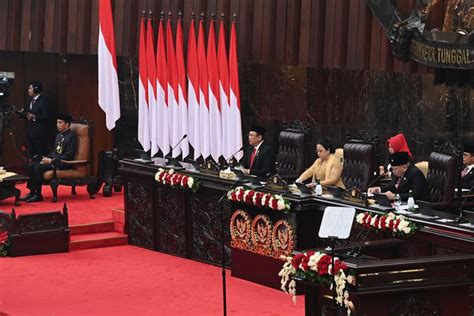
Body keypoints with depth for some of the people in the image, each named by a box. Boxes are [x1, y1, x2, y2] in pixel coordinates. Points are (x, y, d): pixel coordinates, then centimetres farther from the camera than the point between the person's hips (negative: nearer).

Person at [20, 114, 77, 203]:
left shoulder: (71, 136, -12)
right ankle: (32, 192, -6)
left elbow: (69, 155, -19)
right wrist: (47, 158, 2)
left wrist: (51, 160, -19)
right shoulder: (59, 135, 17)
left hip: (63, 163, -9)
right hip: (54, 160, 9)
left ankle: (38, 195, -19)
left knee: (38, 168, -26)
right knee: (31, 165, -6)